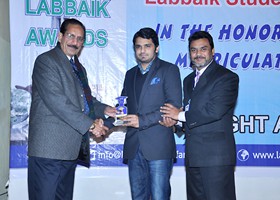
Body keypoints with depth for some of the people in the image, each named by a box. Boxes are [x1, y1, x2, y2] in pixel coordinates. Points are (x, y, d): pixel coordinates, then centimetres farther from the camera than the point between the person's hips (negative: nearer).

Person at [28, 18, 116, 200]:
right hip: (50, 147, -8)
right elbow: (56, 101, -18)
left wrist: (104, 109, 9)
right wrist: (90, 124, -16)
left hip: (71, 149, 9)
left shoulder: (78, 68, 21)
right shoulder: (46, 61, -7)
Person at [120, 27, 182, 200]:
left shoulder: (169, 70, 1)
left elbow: (175, 105, -9)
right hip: (134, 147, 6)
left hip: (158, 146, -5)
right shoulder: (130, 74, 20)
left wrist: (142, 120, -16)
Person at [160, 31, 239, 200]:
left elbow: (215, 111, -19)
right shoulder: (189, 80, 20)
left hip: (216, 155, -8)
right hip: (194, 155, 8)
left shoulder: (227, 77, -7)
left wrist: (181, 115, -9)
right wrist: (174, 119, -3)